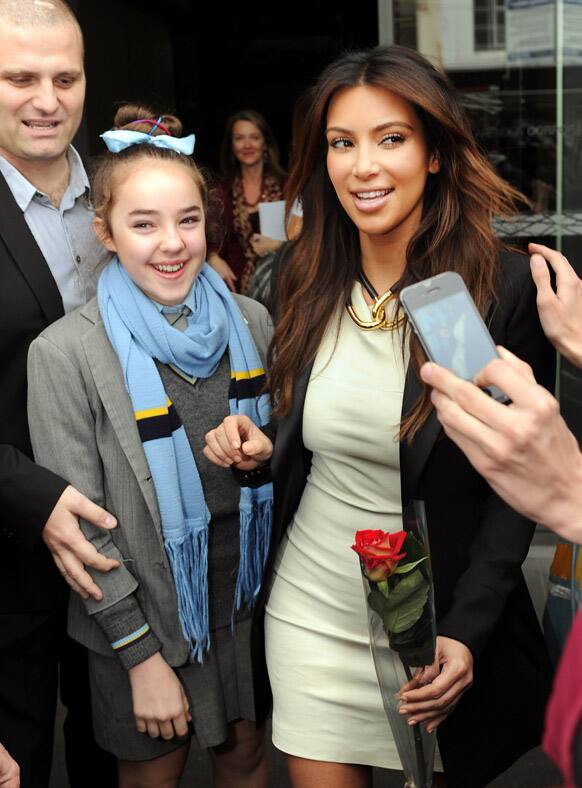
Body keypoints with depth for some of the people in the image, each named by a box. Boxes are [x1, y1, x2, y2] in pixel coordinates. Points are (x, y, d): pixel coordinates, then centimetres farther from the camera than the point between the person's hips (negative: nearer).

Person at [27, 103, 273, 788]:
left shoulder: (250, 323, -3)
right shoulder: (65, 354, -17)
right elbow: (80, 527, -15)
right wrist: (143, 658, -14)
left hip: (250, 600, 4)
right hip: (145, 614, -3)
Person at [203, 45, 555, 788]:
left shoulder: (503, 289, -14)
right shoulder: (307, 280, -2)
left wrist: (466, 633, -17)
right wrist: (257, 449, -10)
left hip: (436, 620, -3)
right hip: (307, 611, 3)